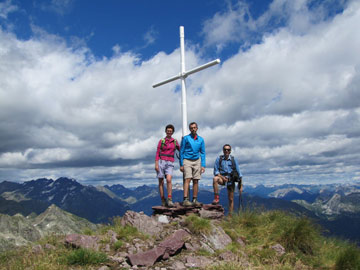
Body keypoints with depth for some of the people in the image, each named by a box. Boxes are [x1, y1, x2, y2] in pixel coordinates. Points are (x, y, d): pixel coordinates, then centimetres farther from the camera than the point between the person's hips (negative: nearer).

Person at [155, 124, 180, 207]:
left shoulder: (175, 141, 12)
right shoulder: (161, 141, 6)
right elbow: (157, 153, 2)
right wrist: (156, 164, -7)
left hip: (169, 163, 1)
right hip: (161, 162, 0)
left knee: (168, 180, -21)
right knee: (161, 182, -1)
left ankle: (170, 200, -20)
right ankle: (163, 201, 6)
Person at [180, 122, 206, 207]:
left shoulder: (201, 140, 10)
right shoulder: (185, 138, 1)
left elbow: (203, 153, 12)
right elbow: (181, 152, 2)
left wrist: (203, 165, 3)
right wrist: (181, 165, -3)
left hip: (197, 161, 3)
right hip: (187, 161, -3)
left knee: (196, 181, 2)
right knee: (187, 179, -15)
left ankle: (195, 200, 8)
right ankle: (185, 200, -18)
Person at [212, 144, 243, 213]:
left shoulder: (233, 159, -1)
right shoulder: (219, 159, -3)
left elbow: (238, 172, 2)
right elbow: (216, 172, -3)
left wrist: (241, 185, 1)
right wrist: (222, 177, -20)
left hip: (230, 180, 1)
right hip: (222, 177, -1)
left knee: (231, 200, 3)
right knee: (215, 179, -35)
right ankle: (216, 198, -28)